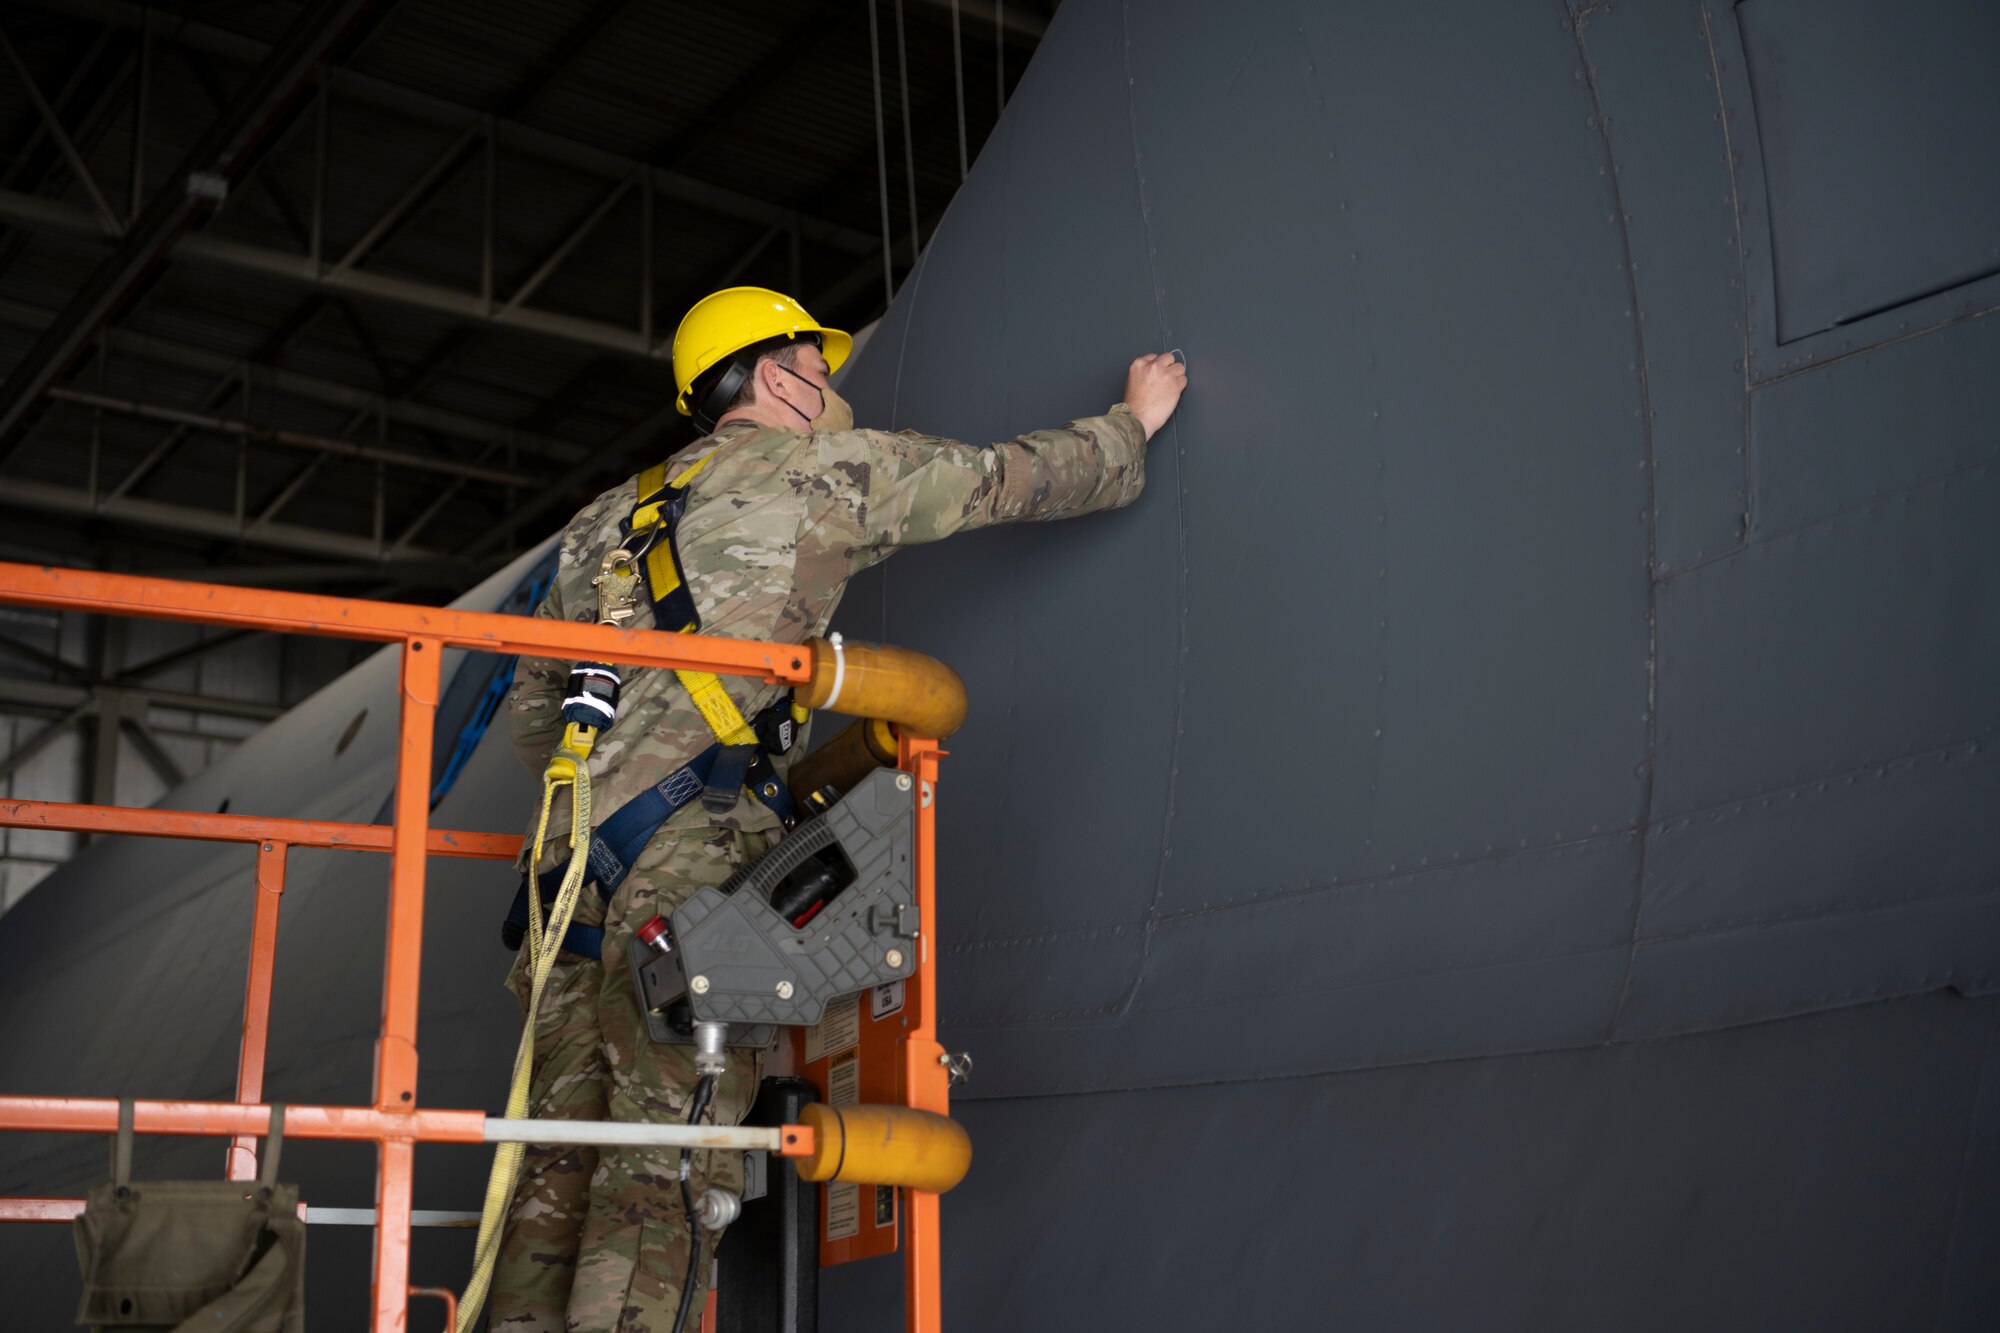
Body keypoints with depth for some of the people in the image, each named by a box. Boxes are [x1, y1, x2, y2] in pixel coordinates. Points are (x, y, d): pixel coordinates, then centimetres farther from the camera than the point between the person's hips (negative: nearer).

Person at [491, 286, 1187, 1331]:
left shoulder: (608, 517, 26)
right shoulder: (825, 468, 8)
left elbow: (532, 707, 28)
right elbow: (1018, 478, 18)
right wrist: (1135, 420, 34)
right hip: (693, 866, -7)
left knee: (564, 1159, 5)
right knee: (668, 1164, -9)